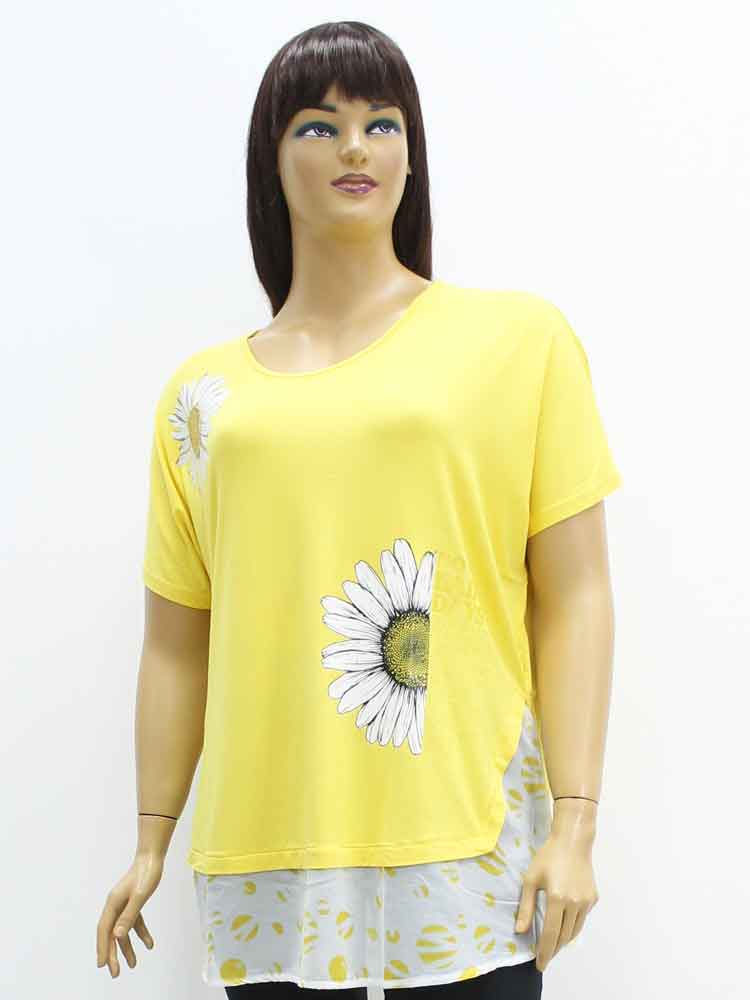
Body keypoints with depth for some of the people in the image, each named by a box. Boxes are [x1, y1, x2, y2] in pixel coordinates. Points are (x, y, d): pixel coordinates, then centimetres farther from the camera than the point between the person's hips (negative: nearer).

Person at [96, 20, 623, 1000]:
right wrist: (152, 840, 11)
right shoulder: (202, 393, 9)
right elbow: (177, 638, 12)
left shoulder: (520, 339, 3)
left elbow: (572, 599, -1)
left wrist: (575, 822, -6)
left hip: (465, 854, -2)